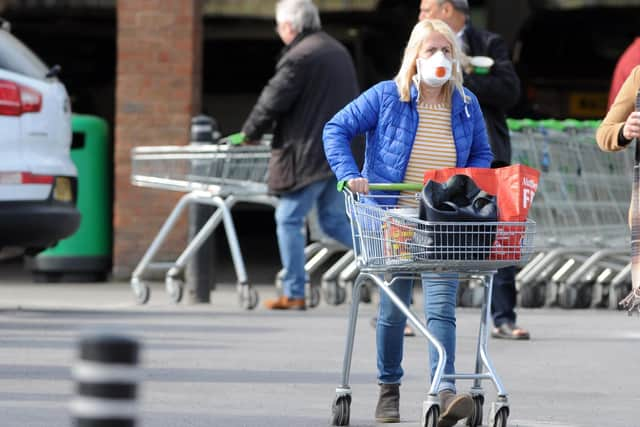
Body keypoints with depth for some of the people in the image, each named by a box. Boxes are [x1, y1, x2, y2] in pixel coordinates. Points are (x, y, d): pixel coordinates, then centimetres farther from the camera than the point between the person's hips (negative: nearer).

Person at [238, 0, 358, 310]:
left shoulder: (299, 57, -13)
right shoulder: (338, 52, 16)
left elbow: (272, 102, -13)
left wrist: (250, 133, 4)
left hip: (308, 154, -9)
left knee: (289, 219, 0)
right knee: (334, 221, 13)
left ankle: (293, 294, -1)